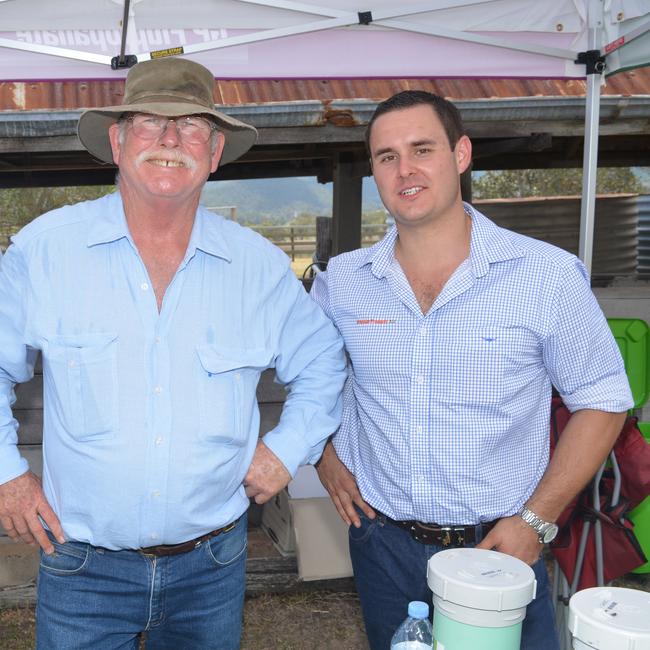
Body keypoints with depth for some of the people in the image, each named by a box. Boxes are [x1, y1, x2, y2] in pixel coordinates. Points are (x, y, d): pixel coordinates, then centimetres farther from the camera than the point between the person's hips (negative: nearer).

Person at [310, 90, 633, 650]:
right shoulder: (341, 280, -2)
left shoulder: (549, 276, -11)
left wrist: (536, 519, -11)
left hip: (499, 545, -2)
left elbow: (601, 400, -5)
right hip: (381, 542, 3)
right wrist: (325, 455, 3)